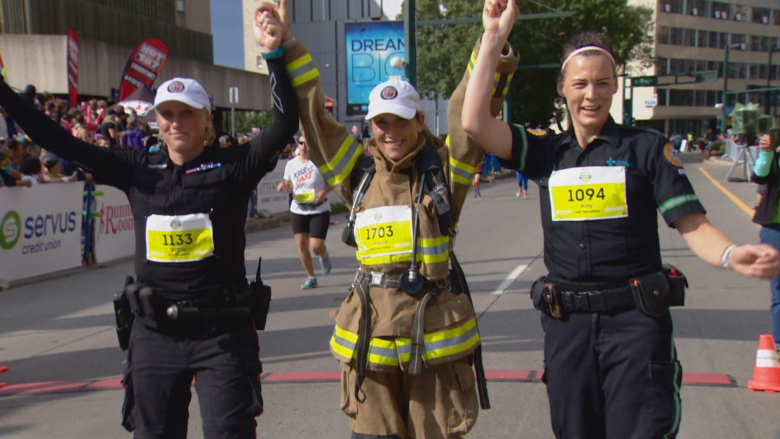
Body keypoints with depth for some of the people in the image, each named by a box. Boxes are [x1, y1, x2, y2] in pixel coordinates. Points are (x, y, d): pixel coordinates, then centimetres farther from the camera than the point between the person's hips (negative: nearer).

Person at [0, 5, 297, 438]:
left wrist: (274, 54, -21)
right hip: (154, 334, 3)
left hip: (222, 331, -3)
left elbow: (285, 123, -14)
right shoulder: (137, 169, 4)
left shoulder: (233, 165, -4)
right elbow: (60, 142, 4)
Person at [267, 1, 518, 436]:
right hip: (370, 329, 2)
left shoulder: (443, 168, 2)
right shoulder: (359, 171, 8)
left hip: (435, 325, -2)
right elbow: (313, 113, 6)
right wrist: (287, 45, 2)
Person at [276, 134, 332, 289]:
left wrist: (324, 192, -17)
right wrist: (283, 186, -11)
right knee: (301, 245, 1)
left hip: (319, 209, -4)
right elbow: (289, 186, 12)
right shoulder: (291, 164, 4)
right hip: (298, 210, 4)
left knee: (316, 246, -10)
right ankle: (311, 277, 19)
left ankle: (324, 256, 28)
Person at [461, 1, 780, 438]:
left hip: (636, 321, -3)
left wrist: (732, 255, -27)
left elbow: (693, 225, -5)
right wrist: (495, 36, -4)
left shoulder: (646, 147, -1)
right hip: (566, 324, 3)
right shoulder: (547, 151, 7)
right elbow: (476, 123, -5)